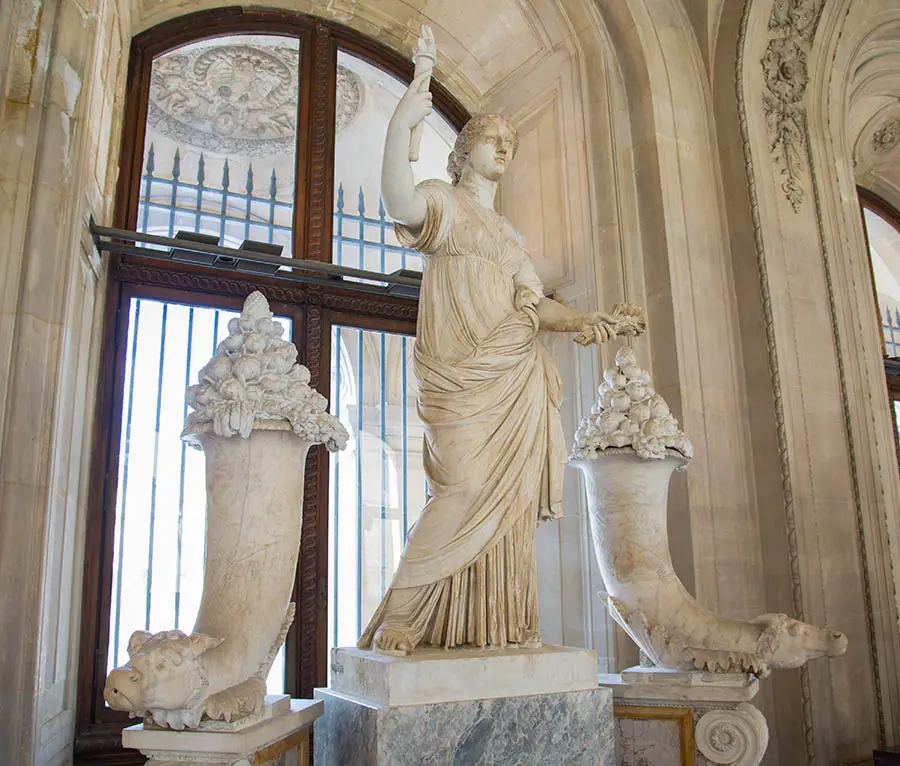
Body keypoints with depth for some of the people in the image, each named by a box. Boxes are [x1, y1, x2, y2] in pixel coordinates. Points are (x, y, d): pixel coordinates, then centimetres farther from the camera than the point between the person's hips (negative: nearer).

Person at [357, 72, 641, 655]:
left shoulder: (509, 233, 27)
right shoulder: (443, 199, 9)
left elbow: (534, 304, 12)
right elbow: (400, 203, -18)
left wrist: (579, 320, -6)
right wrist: (401, 125, -23)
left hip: (518, 376, 7)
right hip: (462, 373, -6)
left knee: (509, 499, 0)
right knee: (468, 488, -18)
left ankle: (499, 625, 8)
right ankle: (399, 620, -6)